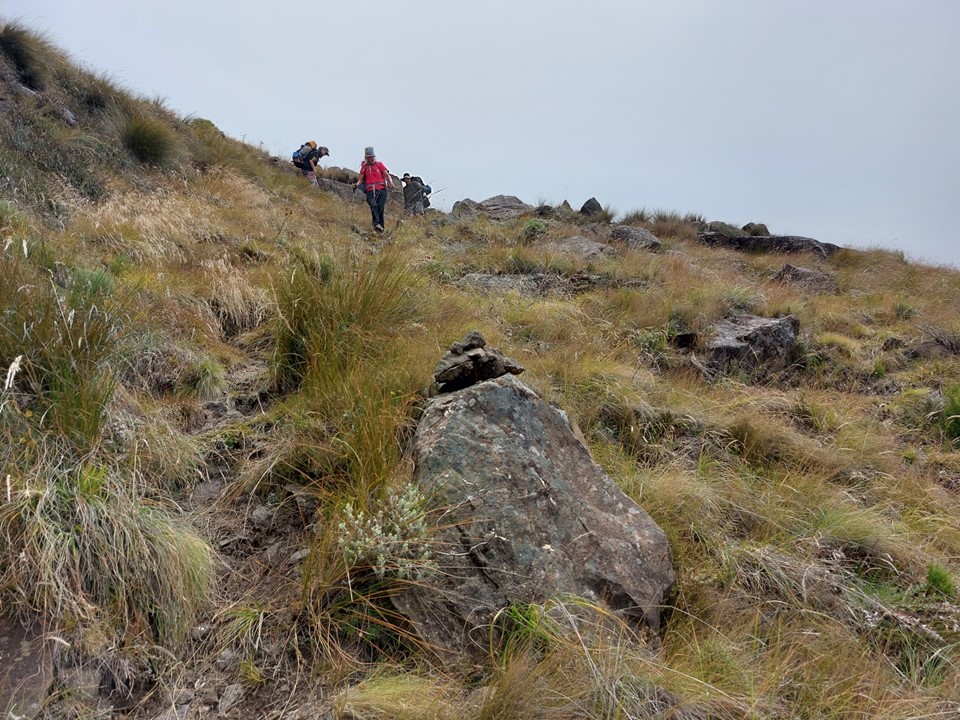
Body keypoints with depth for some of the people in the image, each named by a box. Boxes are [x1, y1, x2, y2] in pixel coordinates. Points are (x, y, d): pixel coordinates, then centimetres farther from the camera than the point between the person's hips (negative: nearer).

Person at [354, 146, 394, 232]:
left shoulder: (379, 164, 13)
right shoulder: (364, 166, 16)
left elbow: (387, 175, 9)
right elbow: (361, 179, 17)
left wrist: (391, 183, -10)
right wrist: (357, 185, -5)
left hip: (381, 189, 0)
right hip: (370, 191, 0)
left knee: (380, 208, -10)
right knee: (373, 205, -23)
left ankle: (381, 226, -4)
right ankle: (376, 223, -37)